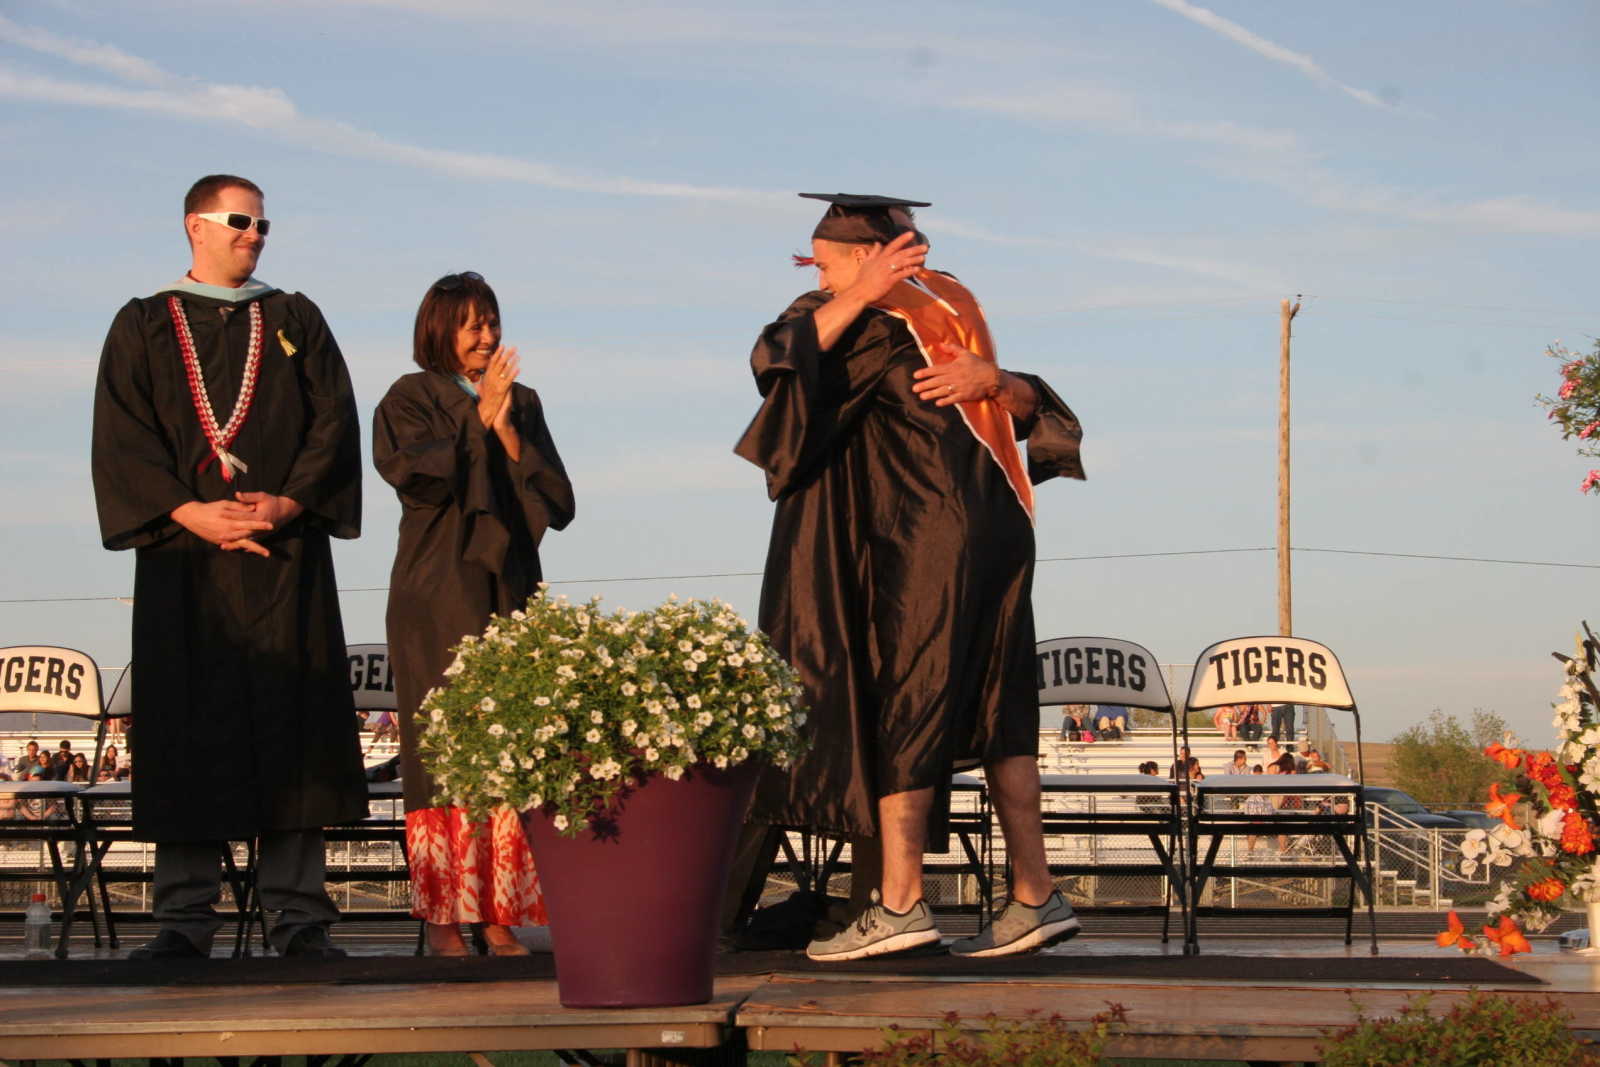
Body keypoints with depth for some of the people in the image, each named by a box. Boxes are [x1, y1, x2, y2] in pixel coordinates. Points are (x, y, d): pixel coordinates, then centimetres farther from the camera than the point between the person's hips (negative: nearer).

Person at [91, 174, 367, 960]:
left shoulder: (294, 321, 15)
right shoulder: (144, 327, 11)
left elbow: (333, 420, 5)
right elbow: (122, 436, 0)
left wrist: (288, 503, -10)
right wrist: (191, 513, -13)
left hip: (285, 550, 1)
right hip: (183, 552, -1)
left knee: (290, 720, -3)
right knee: (187, 726, -3)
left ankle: (297, 915, -2)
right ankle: (185, 917, 0)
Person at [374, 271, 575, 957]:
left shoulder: (523, 404, 17)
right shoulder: (409, 401, 6)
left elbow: (558, 504, 7)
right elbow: (416, 476, -13)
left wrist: (506, 432, -4)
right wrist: (478, 417, -10)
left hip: (510, 595, 4)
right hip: (439, 603, -4)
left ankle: (499, 918, -1)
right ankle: (442, 920, -8)